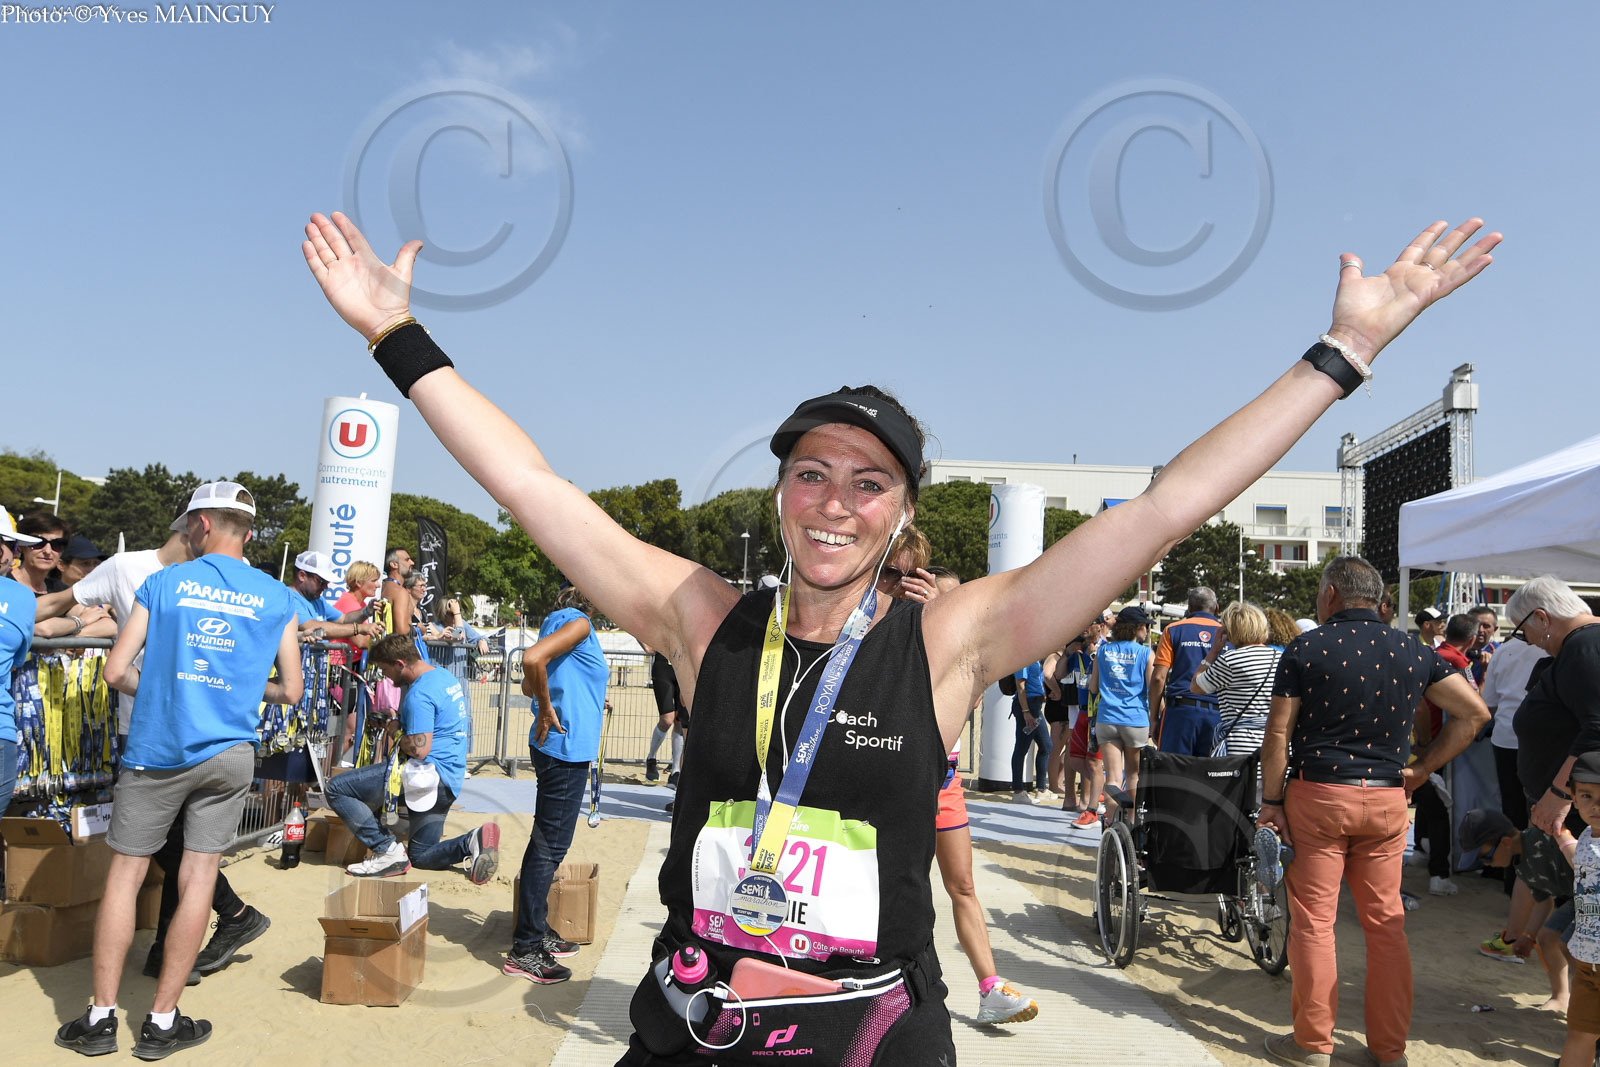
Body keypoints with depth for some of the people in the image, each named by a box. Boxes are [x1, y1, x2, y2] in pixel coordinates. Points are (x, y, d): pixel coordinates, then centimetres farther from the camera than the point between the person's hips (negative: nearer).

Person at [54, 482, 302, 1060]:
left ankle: (100, 1017, 17)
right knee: (198, 875, 6)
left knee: (125, 872, 11)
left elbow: (116, 671, 0)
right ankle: (162, 1023, 13)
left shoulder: (162, 584, 1)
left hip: (156, 750, 0)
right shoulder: (277, 599, 4)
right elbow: (290, 691, 5)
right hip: (228, 752, 1)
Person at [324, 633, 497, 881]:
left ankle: (387, 851, -7)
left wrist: (396, 734, -4)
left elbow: (419, 749, -24)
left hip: (428, 774, -10)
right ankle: (474, 842, -6)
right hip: (451, 782, 10)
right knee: (421, 856, 18)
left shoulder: (419, 693, -17)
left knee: (336, 788, -6)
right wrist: (401, 725, 16)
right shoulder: (446, 677, 14)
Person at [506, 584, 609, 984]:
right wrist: (548, 711, -19)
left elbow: (529, 686, 20)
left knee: (547, 842, 17)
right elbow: (532, 659, -28)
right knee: (549, 846, -4)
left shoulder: (559, 620, 15)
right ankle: (525, 951, 3)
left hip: (560, 747, 10)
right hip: (565, 746, -10)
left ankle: (538, 932, 28)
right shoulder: (577, 622, -13)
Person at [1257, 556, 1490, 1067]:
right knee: (1386, 923, 12)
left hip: (1317, 795, -4)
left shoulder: (1306, 649, -6)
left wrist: (1271, 802, -2)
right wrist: (1422, 769, 7)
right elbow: (1475, 712, 5)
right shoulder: (1414, 653, 6)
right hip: (1386, 800, 4)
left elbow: (1278, 734, -8)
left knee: (1313, 921, 4)